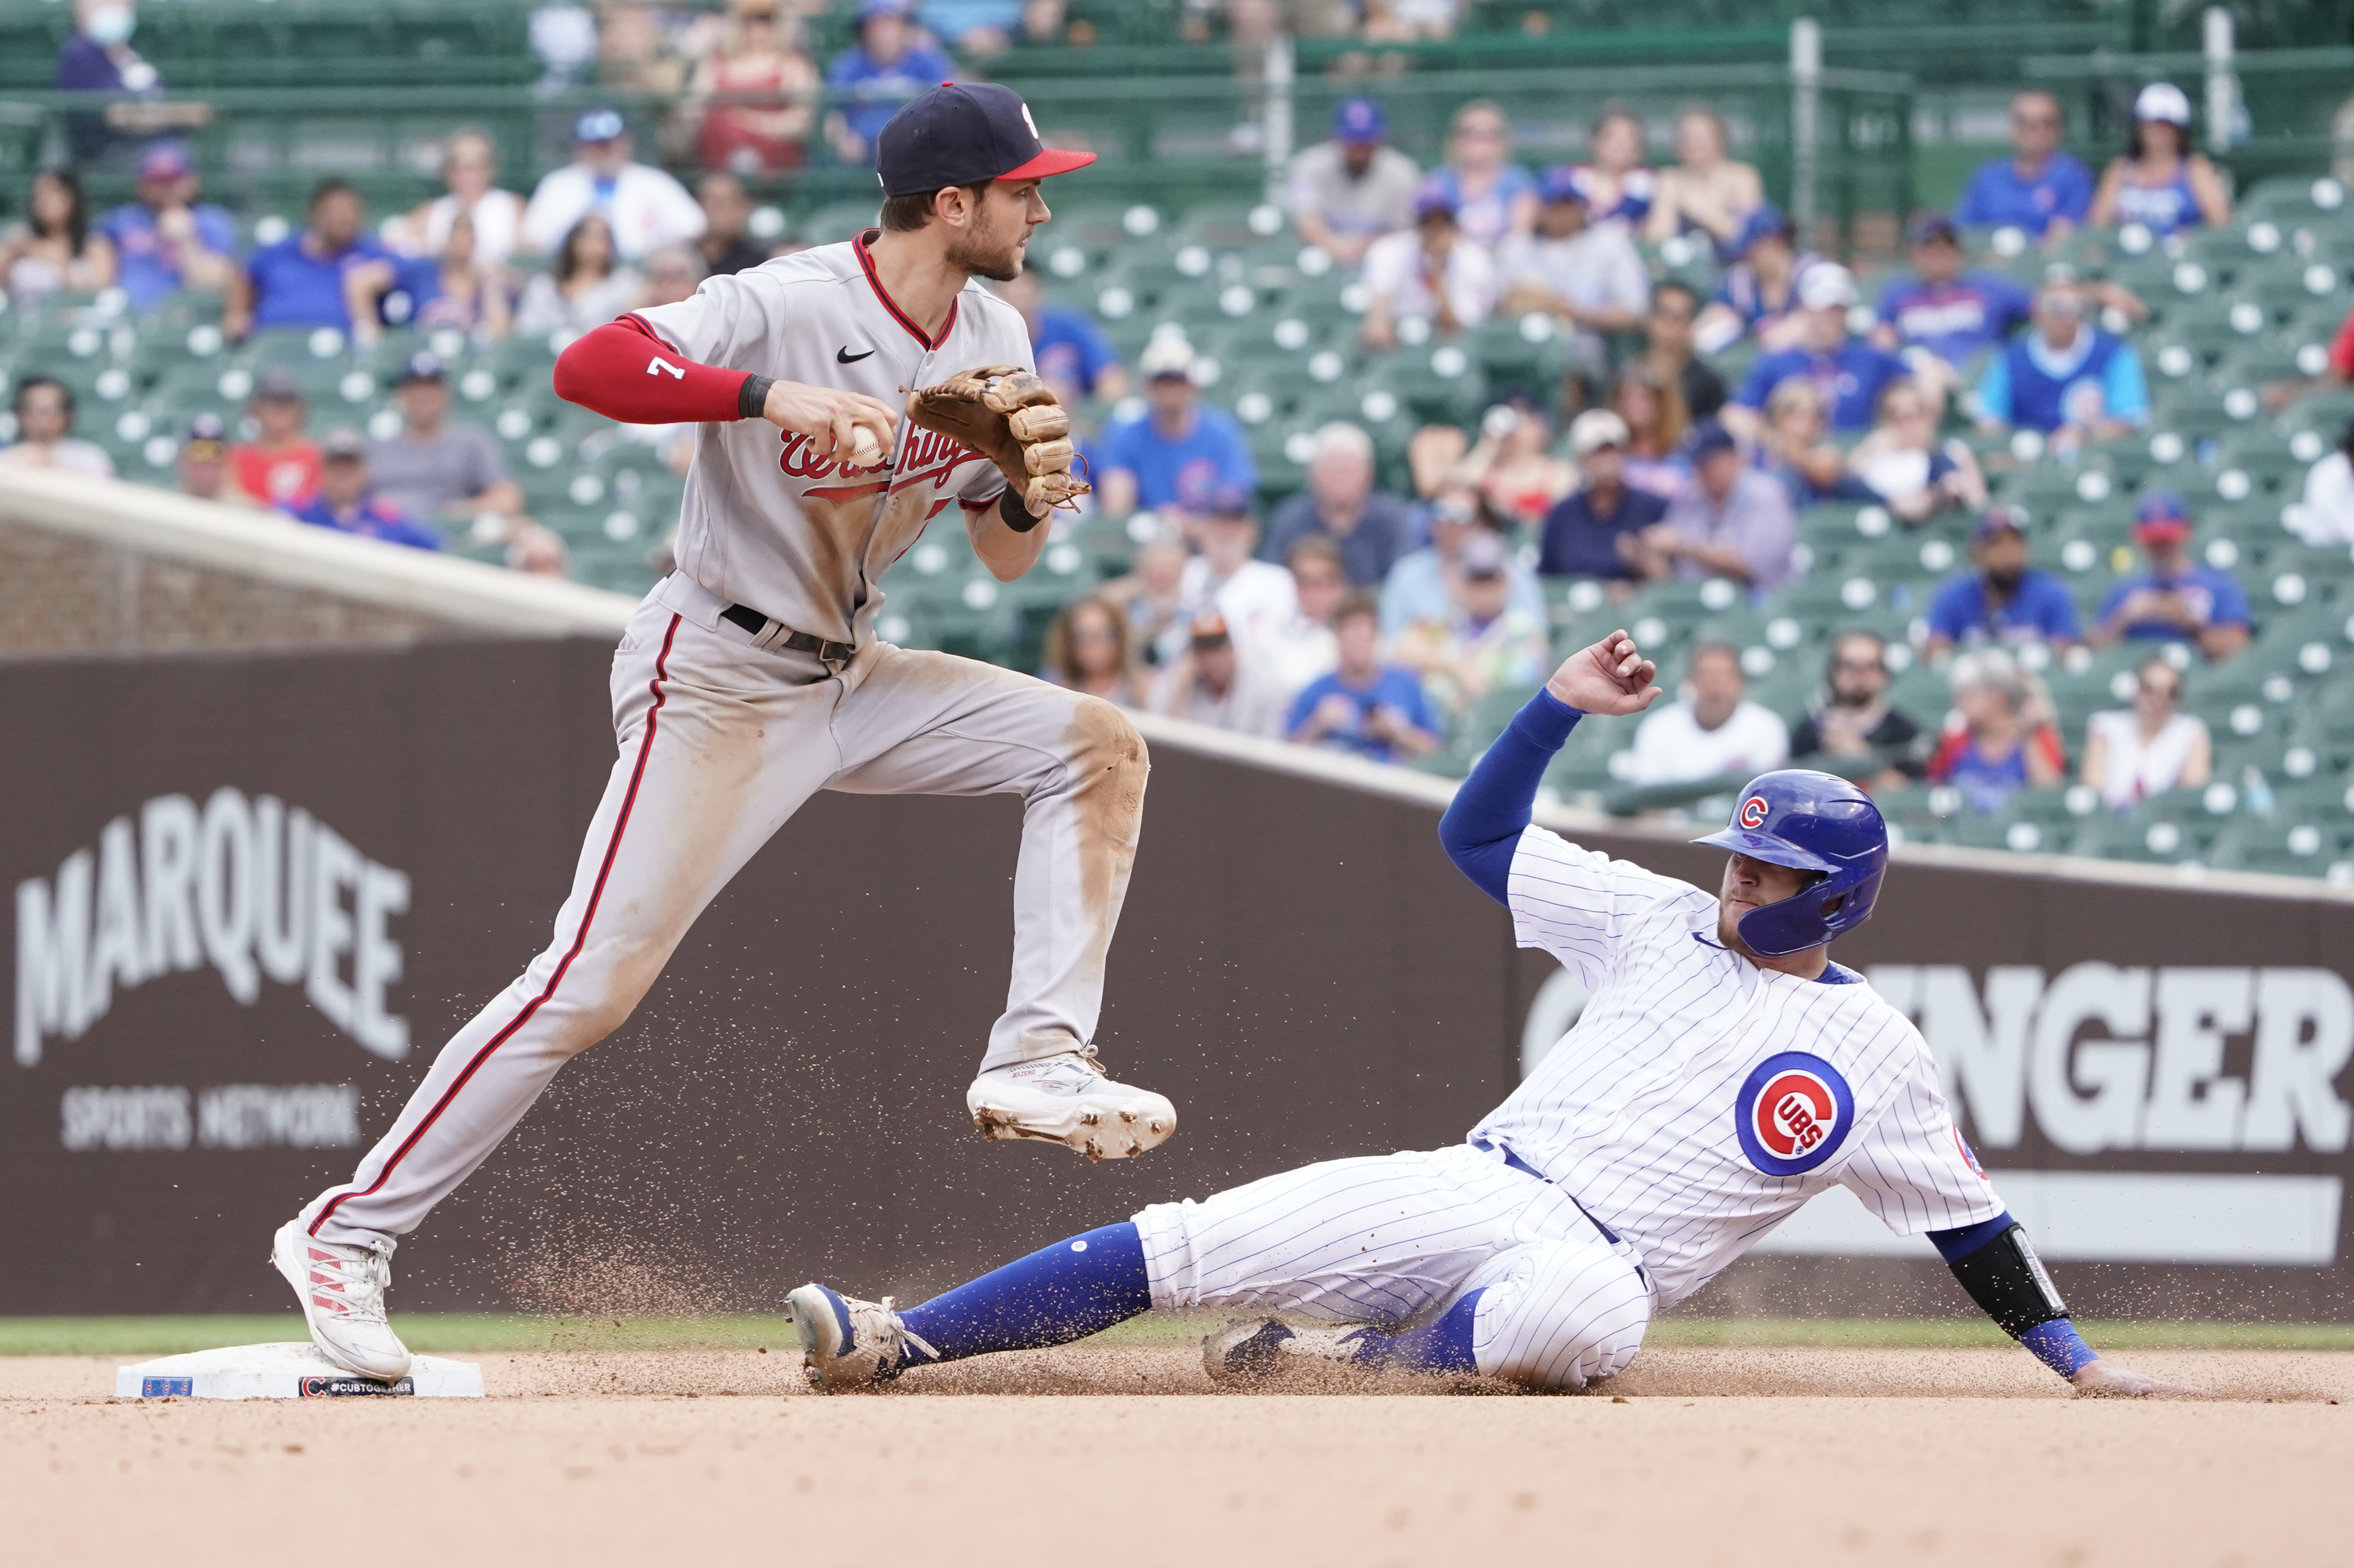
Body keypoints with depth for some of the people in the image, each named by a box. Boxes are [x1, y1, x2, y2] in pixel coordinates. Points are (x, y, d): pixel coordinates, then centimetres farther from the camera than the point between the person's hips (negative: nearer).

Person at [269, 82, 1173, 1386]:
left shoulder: (993, 342, 4)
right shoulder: (787, 306, -20)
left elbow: (1002, 561, 11)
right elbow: (586, 367, -33)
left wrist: (1027, 492, -12)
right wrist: (768, 396, -44)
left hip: (852, 679, 8)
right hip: (716, 680, -8)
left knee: (1093, 745, -4)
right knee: (595, 983, -13)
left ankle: (1036, 1064, -6)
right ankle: (346, 1232, -8)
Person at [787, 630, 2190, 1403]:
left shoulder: (1876, 1056, 5)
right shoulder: (1662, 925, 17)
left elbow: (1972, 1221, 9)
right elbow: (1479, 835, 20)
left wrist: (2078, 1358, 3)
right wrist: (1565, 705, 9)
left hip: (1590, 1267, -4)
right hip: (1468, 1187, 4)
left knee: (1588, 1316, -44)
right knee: (1181, 1246, -13)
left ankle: (1353, 1361, -23)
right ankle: (898, 1344, -16)